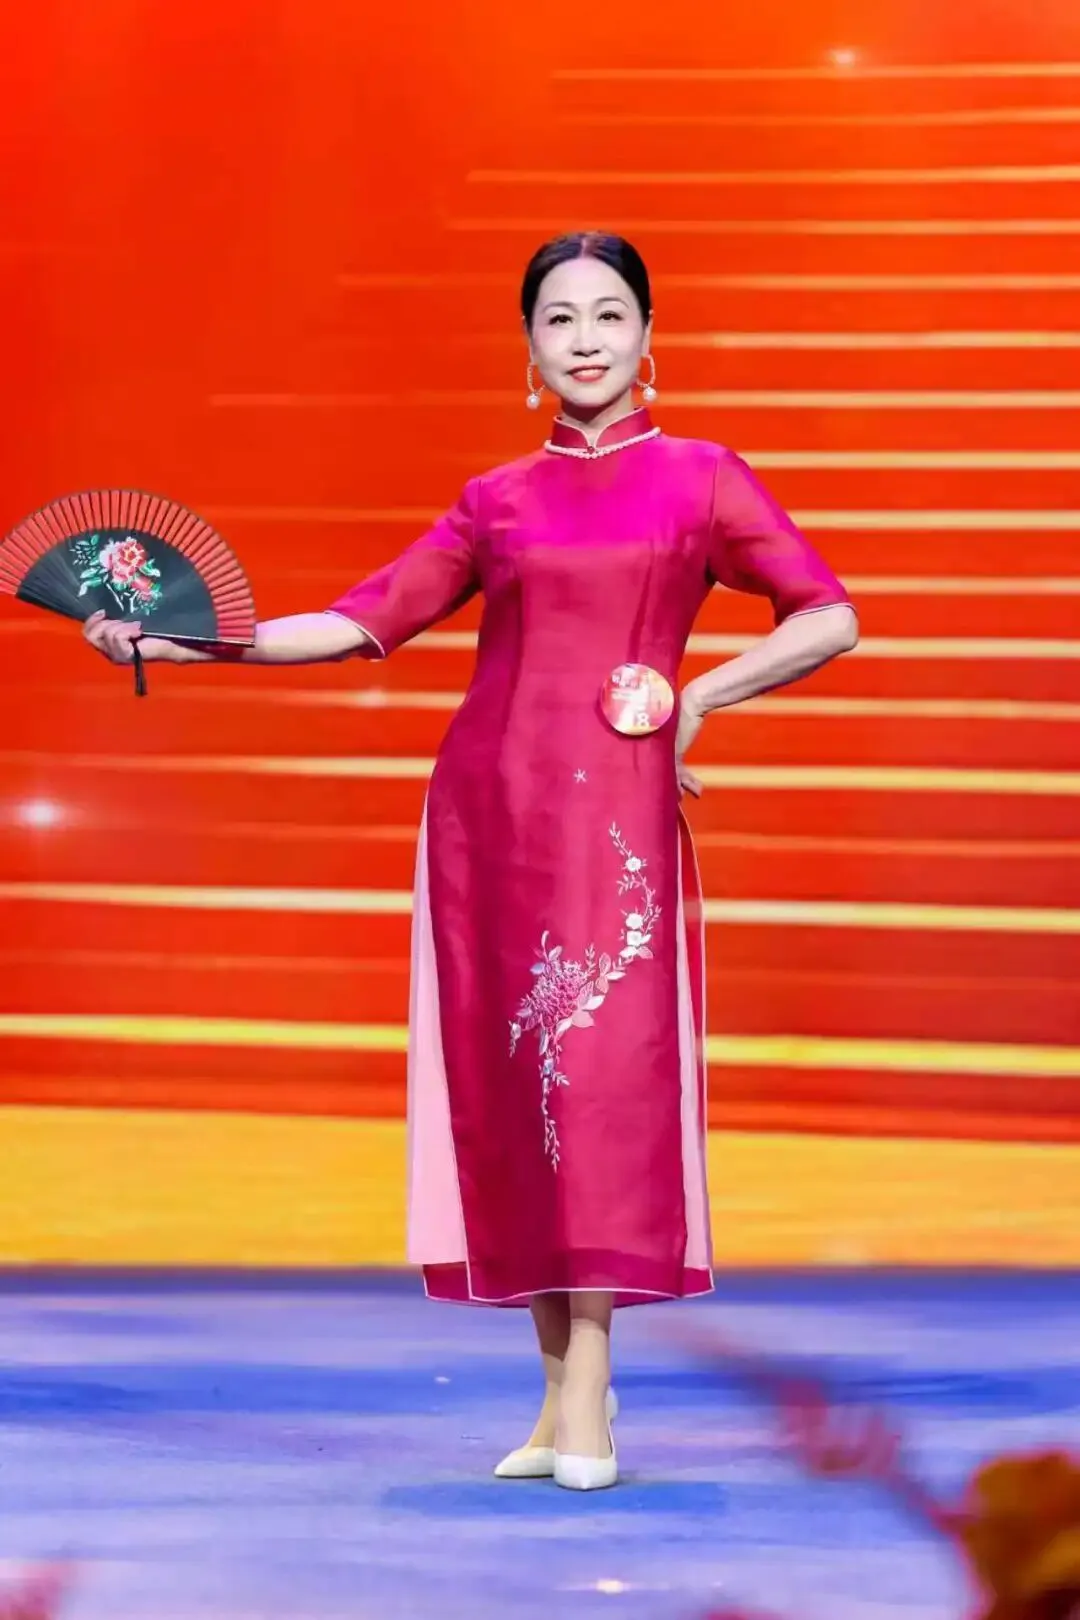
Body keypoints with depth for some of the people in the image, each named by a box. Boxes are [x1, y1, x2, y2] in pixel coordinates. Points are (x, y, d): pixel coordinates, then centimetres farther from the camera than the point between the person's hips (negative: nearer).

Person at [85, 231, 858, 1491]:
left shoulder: (700, 479, 7)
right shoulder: (498, 500, 13)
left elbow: (830, 619, 3)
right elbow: (364, 620, 9)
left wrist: (693, 697, -4)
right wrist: (188, 640, 1)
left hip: (618, 807, -3)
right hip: (491, 801, 3)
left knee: (601, 1064, -9)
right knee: (512, 1079, 1)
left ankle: (583, 1397, -7)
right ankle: (563, 1386, 9)